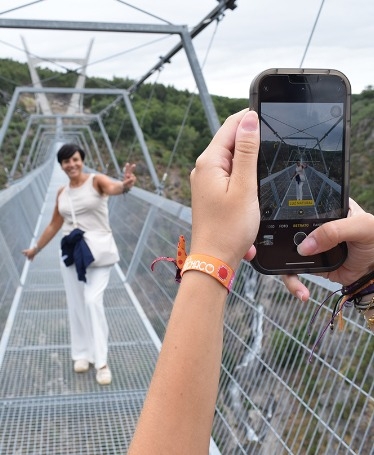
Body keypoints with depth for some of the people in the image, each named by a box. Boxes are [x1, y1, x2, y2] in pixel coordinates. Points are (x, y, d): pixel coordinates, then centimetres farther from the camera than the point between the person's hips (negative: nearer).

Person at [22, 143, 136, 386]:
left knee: (93, 301, -16)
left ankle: (102, 362, -7)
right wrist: (36, 248, 27)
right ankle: (82, 353, 25)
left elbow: (112, 188, -33)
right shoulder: (62, 192, 8)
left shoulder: (96, 180, -8)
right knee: (76, 305, 9)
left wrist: (125, 185, -56)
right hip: (71, 252, 6)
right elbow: (54, 225, 19)